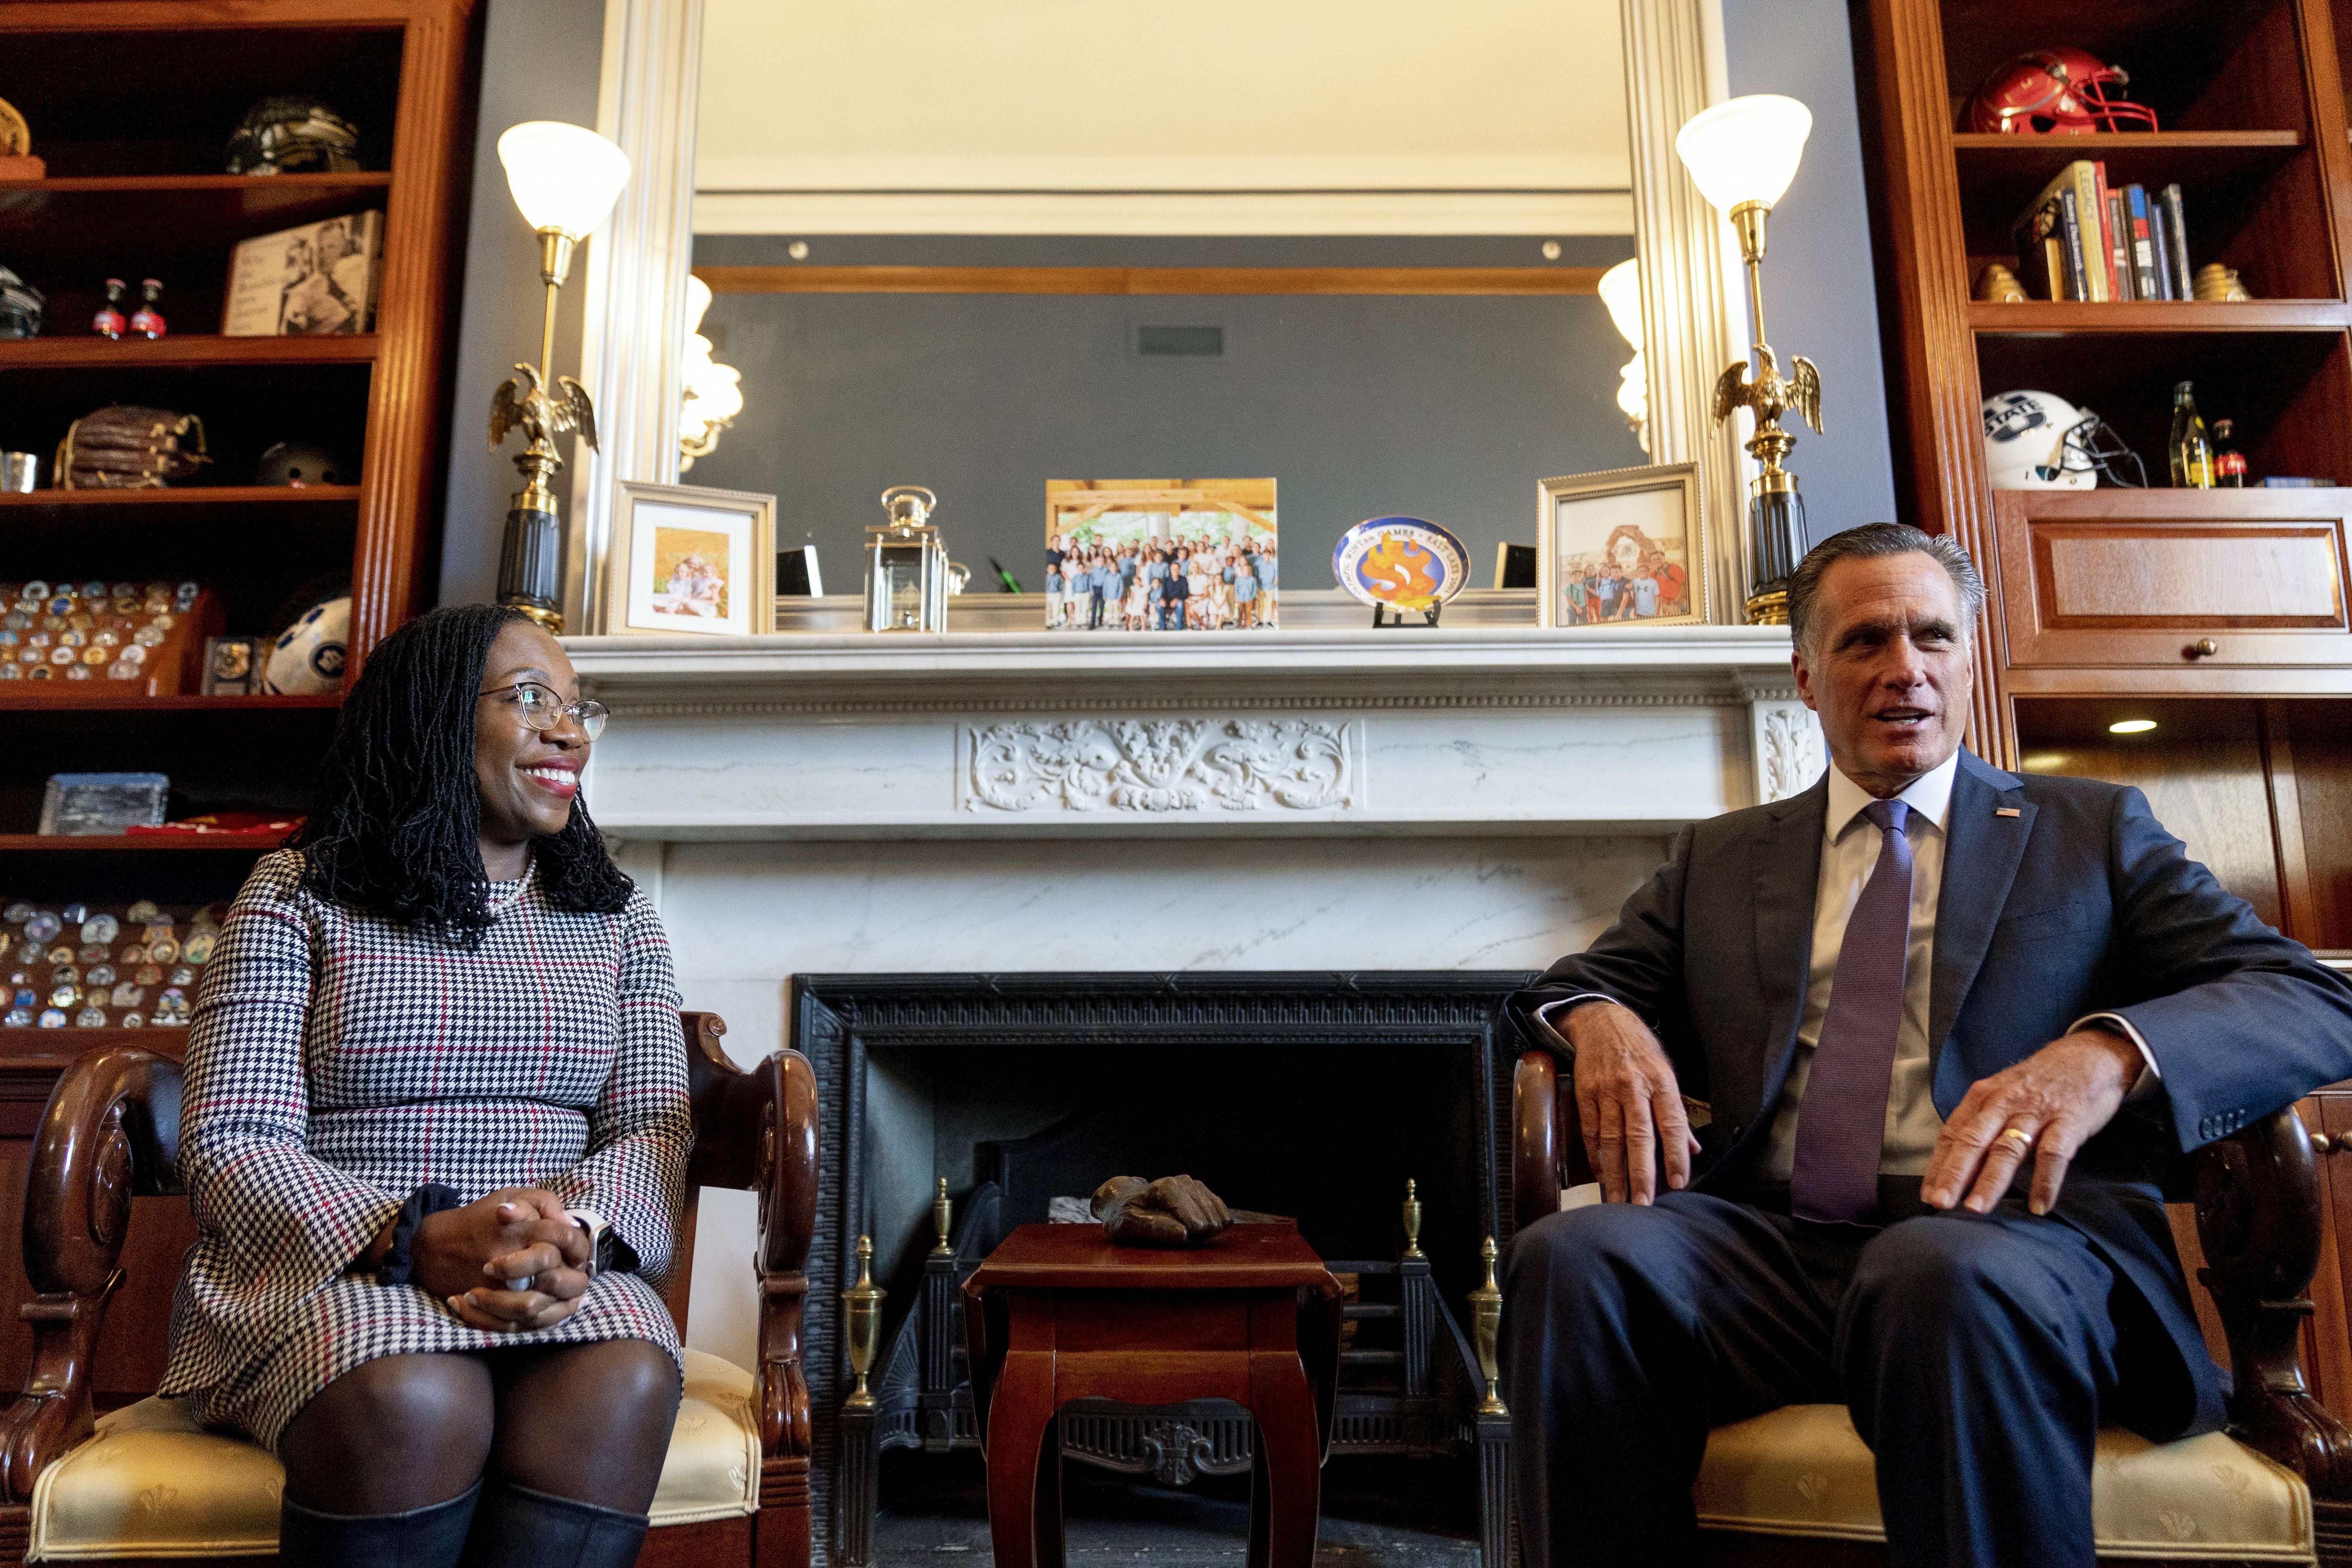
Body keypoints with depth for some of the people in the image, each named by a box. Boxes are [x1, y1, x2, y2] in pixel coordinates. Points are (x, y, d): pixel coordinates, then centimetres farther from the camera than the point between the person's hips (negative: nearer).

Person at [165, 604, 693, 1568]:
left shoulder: (616, 920, 15)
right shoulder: (298, 896, 5)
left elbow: (655, 1128, 4)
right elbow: (232, 1145, -4)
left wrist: (579, 1229, -20)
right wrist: (418, 1241, -23)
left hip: (566, 1274, 2)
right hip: (327, 1269, -2)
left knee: (623, 1386, -32)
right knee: (416, 1402, -36)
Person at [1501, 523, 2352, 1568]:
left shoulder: (2093, 830, 16)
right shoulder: (1718, 857, 22)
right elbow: (1575, 982, 21)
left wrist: (2107, 1052, -17)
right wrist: (1597, 1013, -6)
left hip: (2004, 1235, -1)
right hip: (1768, 1243, 2)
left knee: (1948, 1274, -38)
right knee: (1571, 1258, -30)